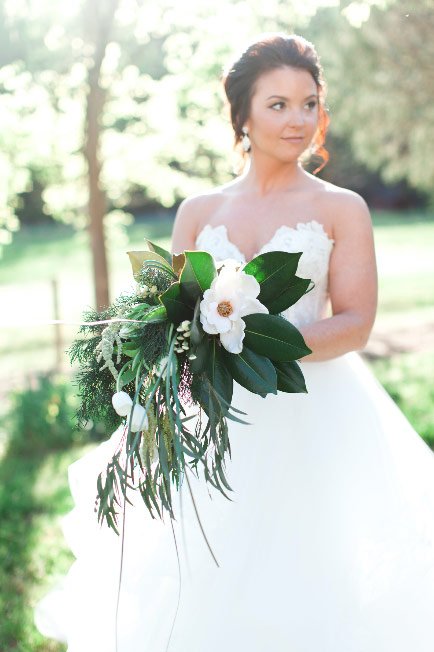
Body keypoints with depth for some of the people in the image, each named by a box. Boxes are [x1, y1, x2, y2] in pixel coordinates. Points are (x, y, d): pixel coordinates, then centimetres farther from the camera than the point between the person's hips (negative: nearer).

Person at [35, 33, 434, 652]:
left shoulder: (342, 208, 3)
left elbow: (356, 321, -5)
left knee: (302, 573, -1)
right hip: (219, 418, 2)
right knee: (206, 587, 4)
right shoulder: (199, 211, 10)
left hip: (311, 414, -2)